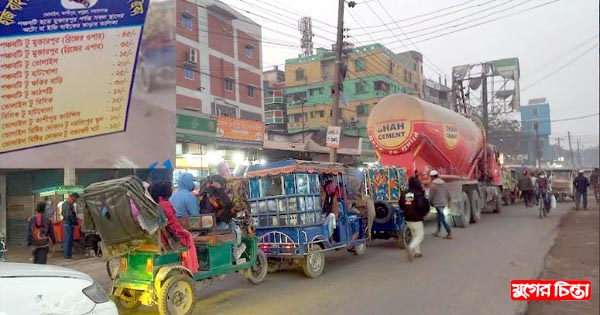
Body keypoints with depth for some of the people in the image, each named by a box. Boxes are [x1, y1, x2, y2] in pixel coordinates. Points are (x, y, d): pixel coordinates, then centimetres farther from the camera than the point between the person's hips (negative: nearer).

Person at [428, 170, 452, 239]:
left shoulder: (433, 185, -14)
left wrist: (430, 202, 3)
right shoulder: (443, 183, 8)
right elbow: (448, 193, 13)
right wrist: (449, 201, 23)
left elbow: (431, 195, -12)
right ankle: (438, 232, 26)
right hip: (444, 203, 8)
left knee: (442, 218, -4)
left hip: (437, 203, -8)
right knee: (439, 216, 20)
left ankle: (449, 233, -8)